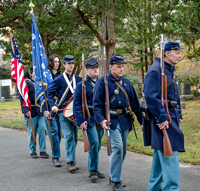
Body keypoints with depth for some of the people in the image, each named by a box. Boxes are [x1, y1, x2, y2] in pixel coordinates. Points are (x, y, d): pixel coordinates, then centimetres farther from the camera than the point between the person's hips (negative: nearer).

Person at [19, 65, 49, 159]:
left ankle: (43, 151, 3)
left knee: (42, 130, -4)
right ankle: (32, 151, 16)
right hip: (31, 112, -3)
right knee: (32, 132, 4)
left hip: (41, 111, 3)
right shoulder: (26, 84, -2)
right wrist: (26, 110, -16)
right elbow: (22, 98, -7)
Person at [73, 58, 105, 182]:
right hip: (89, 119, -5)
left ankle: (94, 169, 21)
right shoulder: (82, 85, -3)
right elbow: (76, 104, -6)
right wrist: (81, 121, -14)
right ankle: (93, 170, -3)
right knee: (94, 143, -14)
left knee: (97, 145, 10)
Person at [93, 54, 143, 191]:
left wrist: (142, 120, 9)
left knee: (122, 150, 11)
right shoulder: (102, 82, -5)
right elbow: (97, 104, -8)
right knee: (118, 148, -15)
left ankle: (114, 176, 28)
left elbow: (135, 102, 13)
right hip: (112, 119, -6)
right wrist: (101, 120, -22)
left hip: (125, 119, 6)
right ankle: (115, 180, -3)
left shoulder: (126, 82, 11)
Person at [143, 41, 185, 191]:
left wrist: (179, 115, 17)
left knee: (161, 154, 15)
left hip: (170, 117, 10)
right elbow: (151, 96, -23)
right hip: (161, 118, -10)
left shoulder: (170, 71, 16)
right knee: (170, 155, -12)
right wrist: (161, 118, -24)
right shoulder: (155, 70, -15)